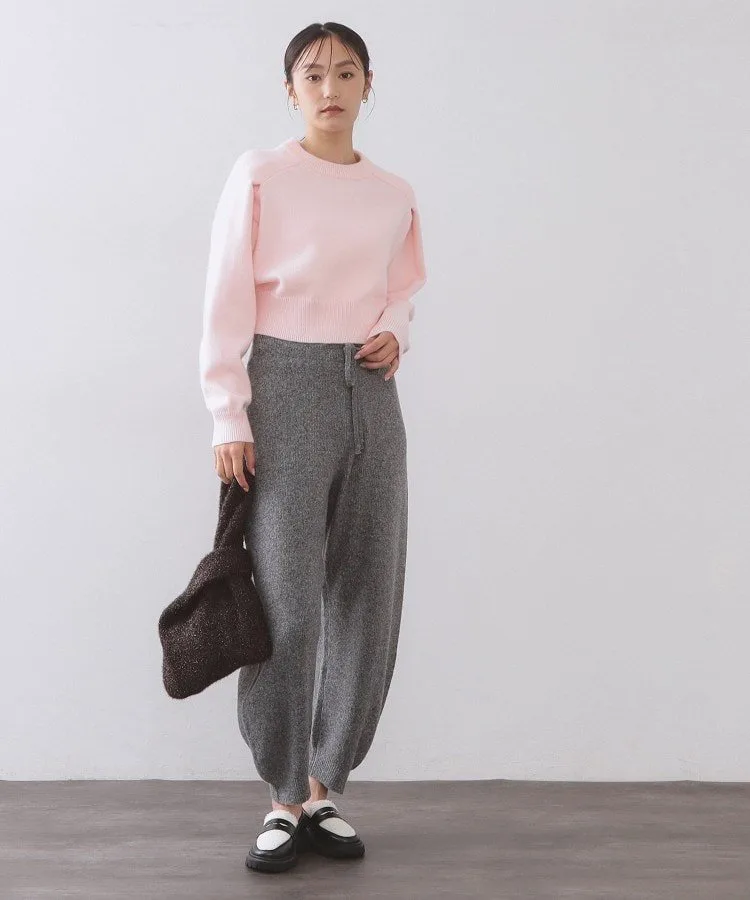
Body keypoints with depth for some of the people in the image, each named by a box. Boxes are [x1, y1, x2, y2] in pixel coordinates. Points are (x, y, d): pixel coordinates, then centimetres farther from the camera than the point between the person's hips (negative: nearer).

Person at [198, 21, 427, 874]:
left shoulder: (395, 196, 10)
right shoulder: (259, 174, -1)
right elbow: (227, 302, -5)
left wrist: (395, 335, 0)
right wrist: (228, 418, -10)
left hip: (371, 396, 5)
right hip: (286, 387, -4)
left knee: (367, 600, 5)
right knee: (285, 602, -5)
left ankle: (323, 788, 19)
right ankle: (283, 799, 10)